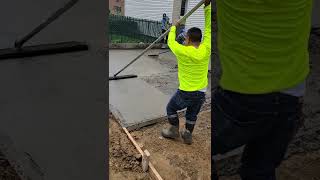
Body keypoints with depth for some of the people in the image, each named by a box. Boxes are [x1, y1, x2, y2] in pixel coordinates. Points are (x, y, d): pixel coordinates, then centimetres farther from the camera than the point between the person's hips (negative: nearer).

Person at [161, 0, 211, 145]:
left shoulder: (183, 51, -20)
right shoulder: (206, 49, -11)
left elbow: (171, 42, 0)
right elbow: (209, 28, -3)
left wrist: (173, 28, 17)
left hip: (185, 92, -4)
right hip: (201, 93, 4)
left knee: (171, 108, 21)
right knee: (192, 115, 25)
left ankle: (174, 131, 30)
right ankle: (188, 135, 35)